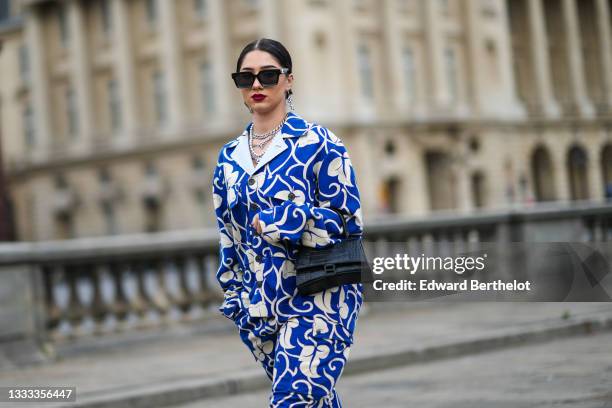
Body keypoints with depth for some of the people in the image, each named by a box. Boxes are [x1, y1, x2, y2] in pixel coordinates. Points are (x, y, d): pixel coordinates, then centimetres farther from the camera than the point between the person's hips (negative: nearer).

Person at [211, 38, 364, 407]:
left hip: (318, 299, -5)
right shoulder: (230, 158, 10)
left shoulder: (317, 143, -6)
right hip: (262, 306, 5)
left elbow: (348, 222, -9)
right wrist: (235, 299, 15)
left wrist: (276, 222, -15)